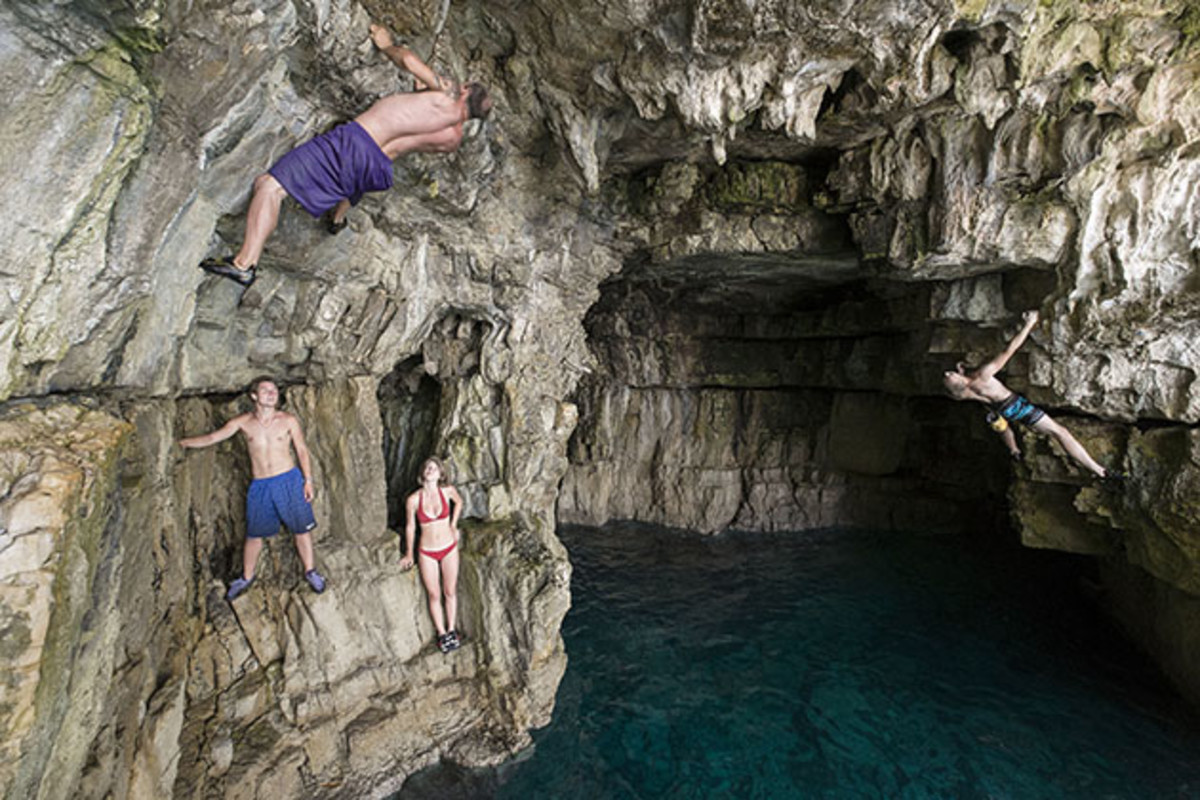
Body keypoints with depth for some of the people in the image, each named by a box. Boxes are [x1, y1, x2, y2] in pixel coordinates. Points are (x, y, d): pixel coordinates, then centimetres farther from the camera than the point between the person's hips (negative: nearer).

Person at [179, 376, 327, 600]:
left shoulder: (288, 420, -3)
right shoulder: (243, 422, 1)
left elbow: (302, 450, 2)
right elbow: (213, 437, 10)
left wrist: (308, 479, -1)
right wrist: (184, 442, 6)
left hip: (289, 480, -1)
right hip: (260, 485, 1)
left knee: (301, 528, 4)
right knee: (254, 533, 11)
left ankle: (310, 572, 19)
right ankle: (246, 577, 31)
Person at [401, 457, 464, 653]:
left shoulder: (448, 490, -13)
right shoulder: (413, 499, -16)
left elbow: (459, 502, 11)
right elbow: (410, 527, -1)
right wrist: (408, 555, 9)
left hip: (449, 549, 1)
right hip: (427, 553, -1)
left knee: (450, 592, 14)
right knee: (434, 595, 11)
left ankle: (451, 630, 33)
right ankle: (442, 633, 30)